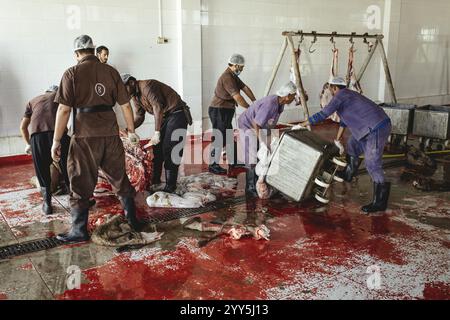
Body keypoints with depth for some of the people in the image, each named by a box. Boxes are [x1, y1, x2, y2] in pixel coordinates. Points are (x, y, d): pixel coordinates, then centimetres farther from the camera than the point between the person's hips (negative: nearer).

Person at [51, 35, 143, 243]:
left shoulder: (72, 73, -3)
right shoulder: (111, 71, 7)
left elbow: (64, 110, -8)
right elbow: (125, 104, 7)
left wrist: (56, 141, -3)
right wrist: (131, 131, 18)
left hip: (85, 136, -3)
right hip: (111, 134, 4)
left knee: (81, 184, 7)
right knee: (119, 177, 16)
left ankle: (79, 230, 14)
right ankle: (133, 220, 25)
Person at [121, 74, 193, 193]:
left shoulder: (146, 86, -20)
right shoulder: (135, 96, 10)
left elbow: (158, 107, -28)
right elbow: (139, 116, 12)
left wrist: (157, 132, -30)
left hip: (176, 113, -10)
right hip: (164, 116, 10)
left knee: (169, 150, -12)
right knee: (157, 148, 10)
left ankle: (170, 186, -7)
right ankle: (155, 180, 22)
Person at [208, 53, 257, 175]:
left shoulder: (233, 76, 14)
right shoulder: (227, 77, -20)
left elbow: (245, 88, 12)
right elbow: (237, 97, -24)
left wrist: (255, 101, 3)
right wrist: (249, 108, -15)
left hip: (225, 111, 11)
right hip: (219, 111, -11)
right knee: (218, 138, -6)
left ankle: (232, 162, 26)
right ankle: (213, 165, 2)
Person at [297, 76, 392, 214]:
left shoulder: (340, 96, -8)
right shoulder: (348, 95, 22)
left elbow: (323, 114, -12)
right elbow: (344, 120, 31)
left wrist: (302, 124, -2)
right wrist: (337, 139, 38)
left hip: (376, 129, -10)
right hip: (376, 126, 10)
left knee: (373, 164, -7)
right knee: (352, 145, 26)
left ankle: (379, 203, -2)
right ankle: (347, 175, 43)